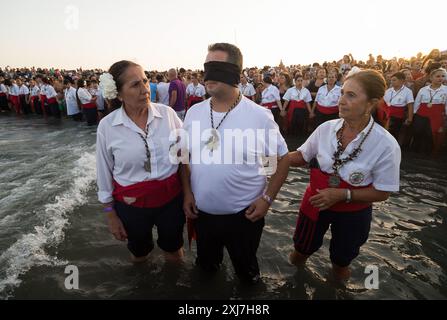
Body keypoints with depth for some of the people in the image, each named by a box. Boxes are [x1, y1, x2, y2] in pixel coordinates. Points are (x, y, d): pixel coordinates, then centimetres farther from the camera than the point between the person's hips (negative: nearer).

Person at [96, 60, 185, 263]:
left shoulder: (167, 113, -10)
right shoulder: (107, 126, -12)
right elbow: (104, 173, -1)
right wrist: (111, 215, 4)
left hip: (172, 198, 1)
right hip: (132, 205, 0)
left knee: (173, 249, 23)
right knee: (139, 253, 26)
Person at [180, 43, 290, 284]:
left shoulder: (260, 116, -16)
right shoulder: (194, 113, -5)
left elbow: (282, 158, -6)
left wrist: (267, 198, -12)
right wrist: (187, 193, -1)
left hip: (244, 214, -3)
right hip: (201, 212, 4)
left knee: (246, 268, 22)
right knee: (206, 265, 28)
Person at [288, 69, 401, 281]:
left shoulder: (386, 145, -23)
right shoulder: (326, 128, -15)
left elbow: (382, 192, -15)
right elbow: (301, 157, -3)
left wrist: (342, 194, -26)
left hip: (352, 213, -1)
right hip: (315, 203, 2)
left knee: (342, 257, 26)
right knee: (302, 247, 23)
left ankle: (337, 285, 61)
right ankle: (298, 260, 59)